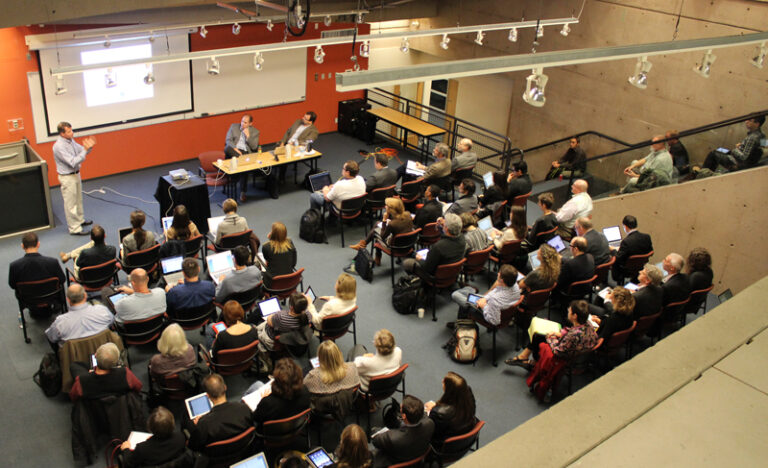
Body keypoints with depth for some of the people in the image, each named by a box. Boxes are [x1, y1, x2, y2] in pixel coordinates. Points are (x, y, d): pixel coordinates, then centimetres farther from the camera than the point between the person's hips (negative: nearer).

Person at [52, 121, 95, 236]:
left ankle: (79, 220, 41)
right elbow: (73, 162, -30)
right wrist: (85, 150, -33)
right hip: (67, 178, -9)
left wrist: (89, 147, -13)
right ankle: (74, 228, 9)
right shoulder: (59, 146, -27)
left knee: (78, 199, 24)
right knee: (70, 204, 1)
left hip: (75, 174, 9)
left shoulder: (70, 140, -1)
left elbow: (81, 150, 9)